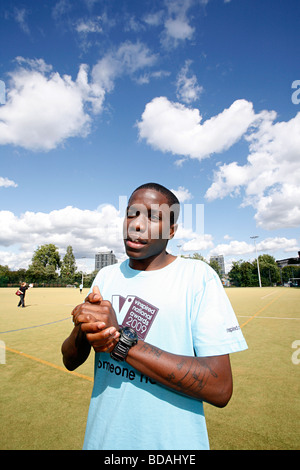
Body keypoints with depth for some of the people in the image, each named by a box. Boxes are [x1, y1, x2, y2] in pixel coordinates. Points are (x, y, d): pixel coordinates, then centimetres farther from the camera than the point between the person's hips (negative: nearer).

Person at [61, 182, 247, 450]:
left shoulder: (198, 276, -16)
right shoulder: (106, 276, -1)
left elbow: (220, 389, -23)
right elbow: (70, 362, 2)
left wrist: (120, 339, -28)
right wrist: (83, 332, -22)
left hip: (173, 441, -3)